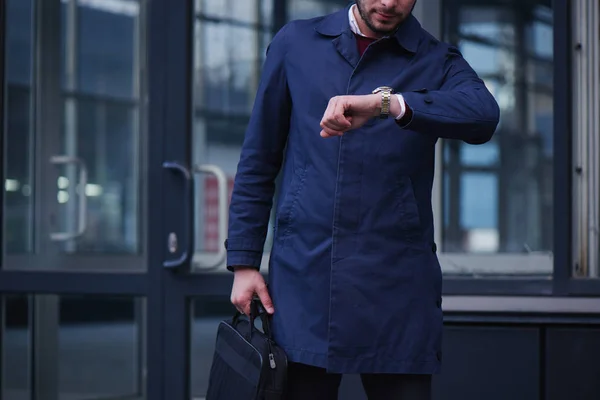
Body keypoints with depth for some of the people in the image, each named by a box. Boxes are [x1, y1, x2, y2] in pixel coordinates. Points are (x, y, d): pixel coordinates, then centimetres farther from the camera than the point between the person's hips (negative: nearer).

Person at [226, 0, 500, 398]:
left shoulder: (438, 63, 6)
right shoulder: (295, 44, 10)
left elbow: (483, 116, -18)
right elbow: (259, 161, 13)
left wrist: (387, 103, -31)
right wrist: (244, 261, 6)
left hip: (396, 289, -1)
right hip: (304, 282, 1)